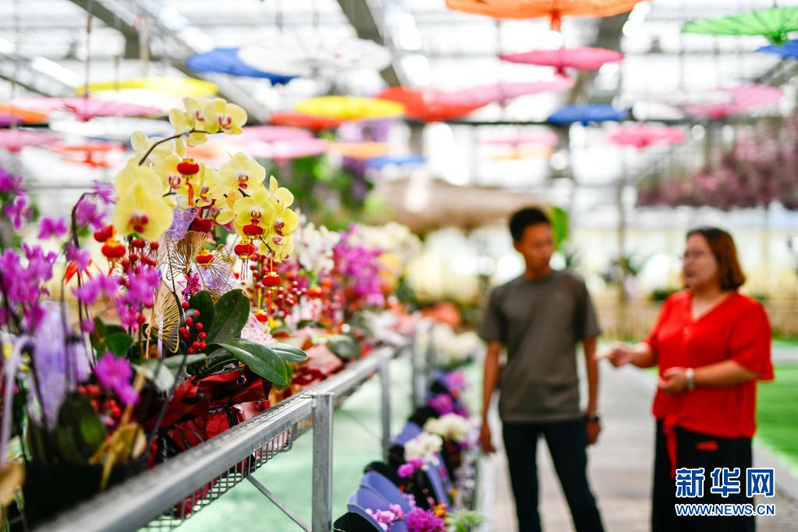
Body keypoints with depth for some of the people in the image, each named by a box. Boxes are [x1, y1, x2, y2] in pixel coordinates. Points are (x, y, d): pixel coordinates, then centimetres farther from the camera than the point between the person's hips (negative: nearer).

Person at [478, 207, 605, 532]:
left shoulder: (572, 287, 2)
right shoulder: (502, 296, 5)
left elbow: (589, 350, 4)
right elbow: (493, 356, 7)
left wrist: (592, 412, 3)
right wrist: (484, 417, 3)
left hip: (563, 410, -2)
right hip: (515, 413, 2)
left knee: (579, 497, 2)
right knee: (525, 504, 9)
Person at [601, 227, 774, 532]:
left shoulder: (746, 311, -8)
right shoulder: (675, 305, 14)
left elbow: (749, 366, -18)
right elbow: (654, 349, 16)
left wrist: (692, 378, -18)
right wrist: (631, 354, -6)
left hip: (718, 434, -7)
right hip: (672, 428, 7)